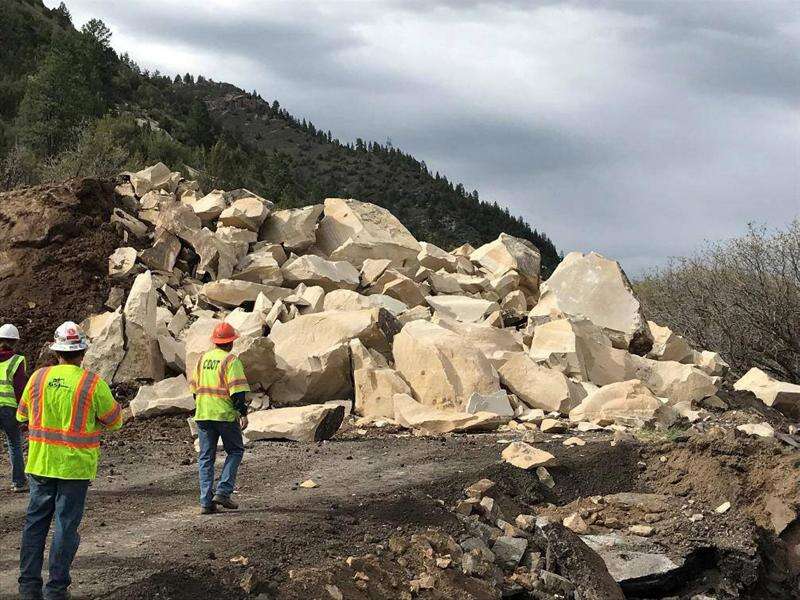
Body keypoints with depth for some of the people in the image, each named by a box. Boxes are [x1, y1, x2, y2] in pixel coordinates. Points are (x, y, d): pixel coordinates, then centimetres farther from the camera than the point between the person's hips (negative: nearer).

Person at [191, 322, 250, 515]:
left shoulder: (203, 358, 11)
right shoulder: (231, 360, -8)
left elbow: (195, 388, 17)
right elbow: (237, 391, -16)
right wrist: (243, 413, -13)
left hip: (202, 415, 5)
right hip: (225, 414, -5)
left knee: (206, 457, 8)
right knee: (235, 451, 11)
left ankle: (205, 502, 4)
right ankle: (223, 491, -2)